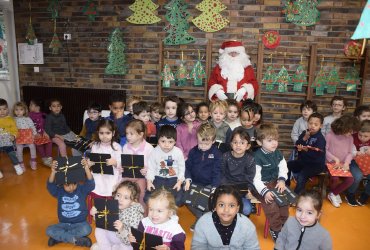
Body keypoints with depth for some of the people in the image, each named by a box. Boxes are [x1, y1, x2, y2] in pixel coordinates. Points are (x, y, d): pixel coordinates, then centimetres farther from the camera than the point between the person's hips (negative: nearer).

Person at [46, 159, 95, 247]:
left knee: (86, 229, -33)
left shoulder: (82, 189, -9)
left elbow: (91, 183, -28)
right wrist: (53, 172, -45)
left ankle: (58, 237, -15)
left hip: (80, 223, -2)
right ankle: (75, 240, -21)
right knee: (49, 230, -24)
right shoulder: (59, 191, -6)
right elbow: (50, 186, -25)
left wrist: (86, 168, -45)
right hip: (64, 224, 2)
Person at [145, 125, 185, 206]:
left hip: (173, 179, -1)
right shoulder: (154, 152, -7)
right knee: (147, 198, -15)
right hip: (158, 178, 1)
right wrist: (149, 181, -13)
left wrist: (179, 182, -10)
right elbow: (150, 168, -2)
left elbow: (181, 168, -1)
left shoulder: (178, 152, -9)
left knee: (177, 200, -21)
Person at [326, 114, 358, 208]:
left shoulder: (350, 138, 2)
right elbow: (325, 150, -10)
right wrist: (334, 158, -19)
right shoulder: (330, 135, -13)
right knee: (335, 178, -29)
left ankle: (333, 194, 4)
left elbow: (350, 153, 4)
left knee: (350, 180, -19)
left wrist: (347, 163, -14)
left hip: (343, 165, 5)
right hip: (331, 163, -4)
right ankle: (335, 193, 9)